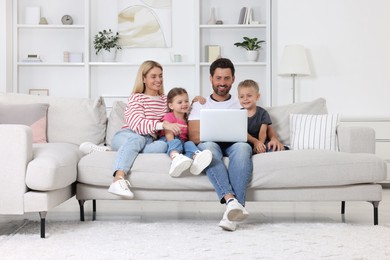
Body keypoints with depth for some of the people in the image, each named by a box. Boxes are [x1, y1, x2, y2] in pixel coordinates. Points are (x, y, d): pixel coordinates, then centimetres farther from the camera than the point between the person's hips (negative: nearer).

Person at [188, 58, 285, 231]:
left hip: (235, 144, 1)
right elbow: (194, 136, 6)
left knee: (242, 147, -38)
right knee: (208, 147, -39)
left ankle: (232, 210, -49)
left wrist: (273, 137, -2)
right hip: (212, 144, -1)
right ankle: (231, 200, -54)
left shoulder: (242, 104, 28)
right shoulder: (200, 105, 22)